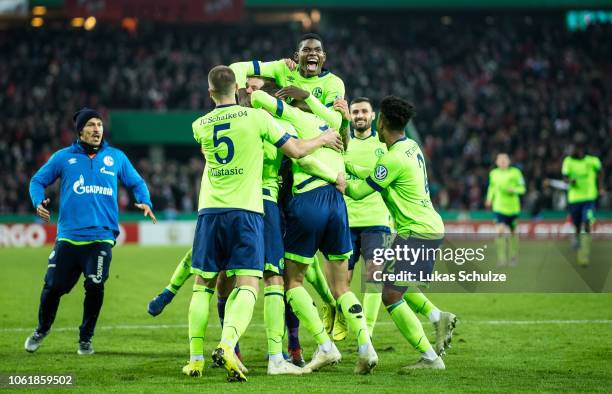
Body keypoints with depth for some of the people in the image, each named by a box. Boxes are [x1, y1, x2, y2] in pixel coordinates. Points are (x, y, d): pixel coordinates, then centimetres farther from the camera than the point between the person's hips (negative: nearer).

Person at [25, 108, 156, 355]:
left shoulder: (116, 157, 10)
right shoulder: (64, 157, 7)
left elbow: (136, 183, 21)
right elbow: (38, 181, 14)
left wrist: (145, 202, 1)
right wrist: (38, 201, -6)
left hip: (101, 238, 0)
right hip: (68, 237, 0)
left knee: (95, 288, -10)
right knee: (53, 287, 0)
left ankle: (85, 339, 13)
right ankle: (42, 330, 29)